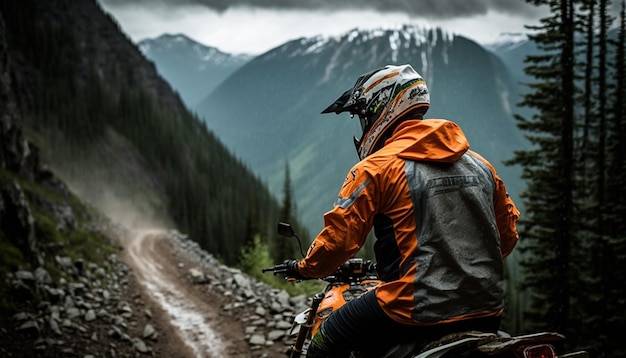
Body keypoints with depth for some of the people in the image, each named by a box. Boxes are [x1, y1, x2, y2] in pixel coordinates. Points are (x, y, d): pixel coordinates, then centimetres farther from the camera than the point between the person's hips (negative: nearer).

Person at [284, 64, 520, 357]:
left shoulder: (376, 167, -5)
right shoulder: (480, 164, 12)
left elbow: (339, 237, -8)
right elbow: (508, 233, 19)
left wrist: (304, 268, 12)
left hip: (417, 311, -6)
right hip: (486, 314, 6)